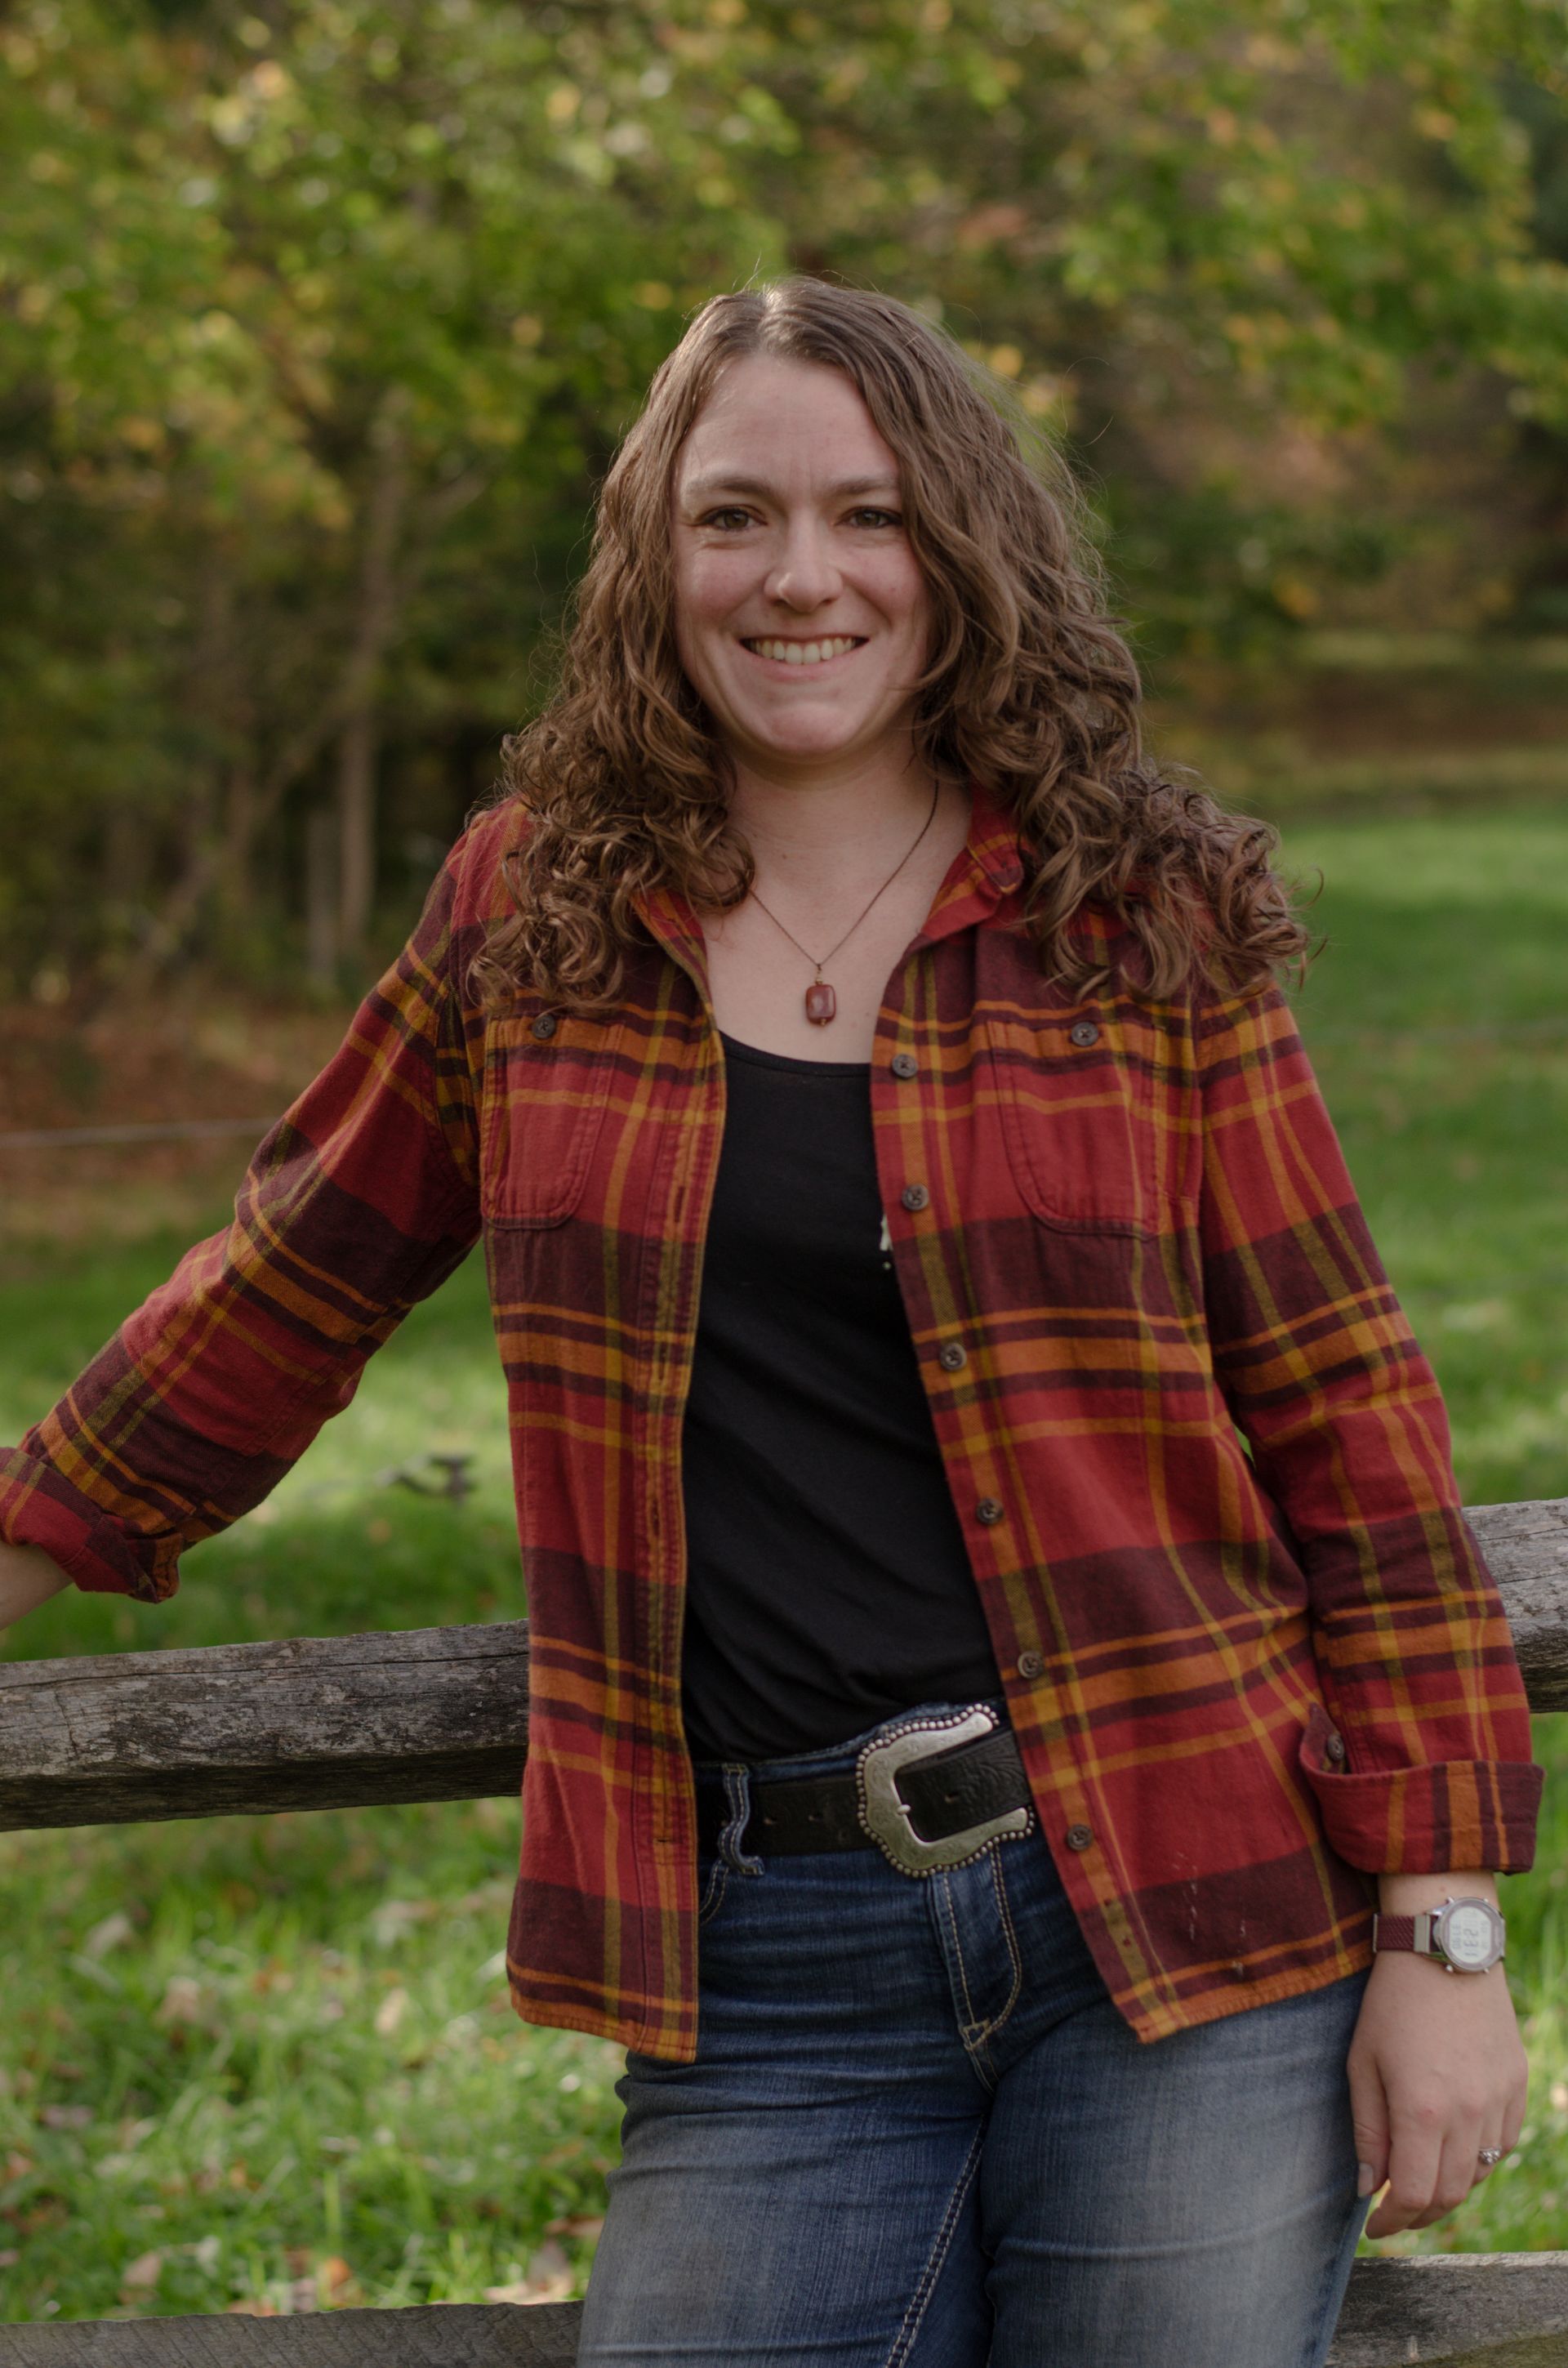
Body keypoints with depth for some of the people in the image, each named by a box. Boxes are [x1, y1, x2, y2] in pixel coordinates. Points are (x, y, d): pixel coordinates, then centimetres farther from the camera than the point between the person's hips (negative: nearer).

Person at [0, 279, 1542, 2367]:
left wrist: (1444, 1923, -2)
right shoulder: (536, 916, 7)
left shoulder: (1144, 923, 2)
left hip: (1178, 1908, -1)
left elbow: (1343, 1414, 2)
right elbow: (283, 1296, 20)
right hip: (772, 1958, 2)